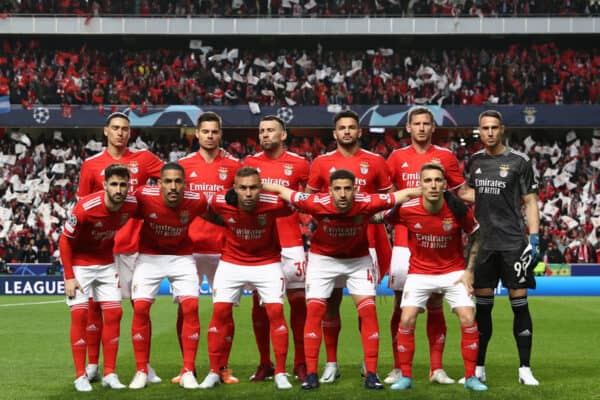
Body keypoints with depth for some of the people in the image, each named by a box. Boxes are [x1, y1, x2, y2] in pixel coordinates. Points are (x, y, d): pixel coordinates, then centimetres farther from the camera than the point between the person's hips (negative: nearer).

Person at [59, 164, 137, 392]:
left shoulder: (131, 205, -15)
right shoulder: (85, 208, -29)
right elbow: (65, 241, -16)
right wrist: (69, 277, -17)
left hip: (106, 263, 4)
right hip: (79, 263, -4)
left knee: (114, 313, -2)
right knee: (80, 314, -10)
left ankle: (109, 374, 6)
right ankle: (81, 376, -4)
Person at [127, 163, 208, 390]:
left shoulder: (196, 201, -21)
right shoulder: (144, 197, -25)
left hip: (182, 257, 0)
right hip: (149, 256, 0)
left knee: (191, 307, -13)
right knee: (140, 308, -11)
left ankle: (188, 372, -4)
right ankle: (141, 371, 2)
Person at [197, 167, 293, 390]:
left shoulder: (273, 204, -27)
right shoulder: (220, 202, -21)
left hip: (267, 263, -1)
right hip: (231, 262, 1)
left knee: (275, 311, -10)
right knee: (220, 311, -6)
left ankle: (280, 373, 1)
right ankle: (215, 372, 6)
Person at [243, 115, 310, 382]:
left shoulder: (298, 164, 2)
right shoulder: (251, 163, 7)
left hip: (290, 243, -2)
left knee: (298, 300, 0)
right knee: (259, 304, 4)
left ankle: (301, 364, 8)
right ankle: (265, 364, 12)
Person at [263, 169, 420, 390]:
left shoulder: (367, 203, -29)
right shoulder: (318, 203, -30)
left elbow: (403, 194, -18)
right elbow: (281, 190, -16)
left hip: (358, 260, 1)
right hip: (322, 258, -1)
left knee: (368, 311, -7)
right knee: (314, 311, -9)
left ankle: (371, 374, 0)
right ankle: (311, 374, -2)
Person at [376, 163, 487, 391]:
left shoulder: (458, 209, -17)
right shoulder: (406, 209, -18)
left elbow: (476, 236, 0)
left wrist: (469, 271, -3)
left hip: (453, 272, 0)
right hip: (419, 272, 0)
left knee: (468, 320, -12)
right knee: (407, 320, -13)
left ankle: (470, 377, 3)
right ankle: (405, 377, 2)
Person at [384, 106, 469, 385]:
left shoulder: (445, 157, 6)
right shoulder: (397, 157, 8)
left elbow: (462, 194, 12)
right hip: (404, 239, 0)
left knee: (436, 306, 2)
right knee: (401, 305, 0)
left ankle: (437, 369, 7)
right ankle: (398, 369, 6)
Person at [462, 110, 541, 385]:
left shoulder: (518, 161, -1)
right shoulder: (475, 161, 10)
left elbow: (530, 202, -1)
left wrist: (534, 238, -8)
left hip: (513, 243, -3)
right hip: (483, 243, 4)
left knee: (519, 303, -4)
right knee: (482, 305, 6)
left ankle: (525, 369, 1)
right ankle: (479, 369, 13)